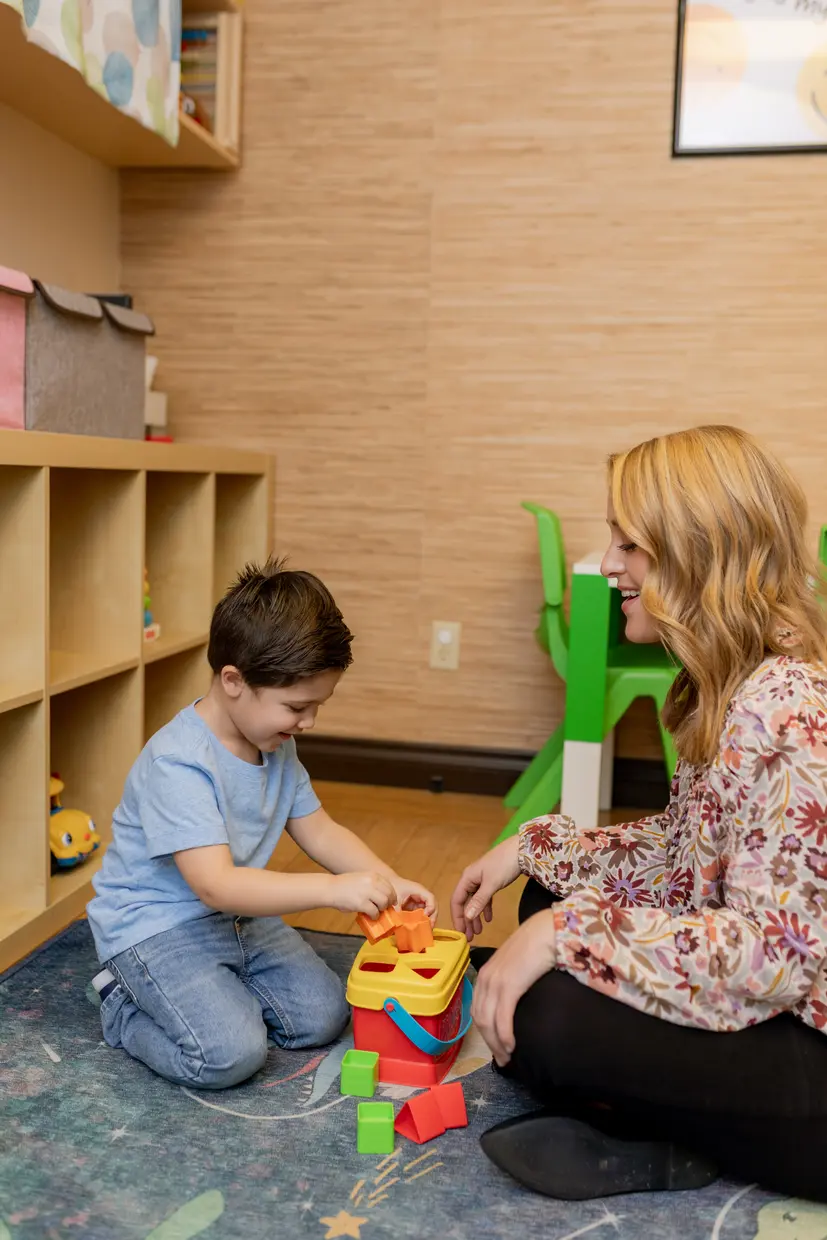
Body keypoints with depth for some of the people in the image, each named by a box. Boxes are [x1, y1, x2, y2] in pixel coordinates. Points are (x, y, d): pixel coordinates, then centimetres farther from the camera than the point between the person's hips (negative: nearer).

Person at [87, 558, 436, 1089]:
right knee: (230, 1054, -23)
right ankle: (125, 1006, 4)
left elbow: (320, 831, 5)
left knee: (324, 1016, -2)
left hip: (241, 916, 8)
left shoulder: (277, 746, 1)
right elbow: (217, 885, -36)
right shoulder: (178, 765, -29)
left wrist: (390, 883, -12)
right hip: (156, 925, -8)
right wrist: (334, 889, -43)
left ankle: (212, 995, 16)